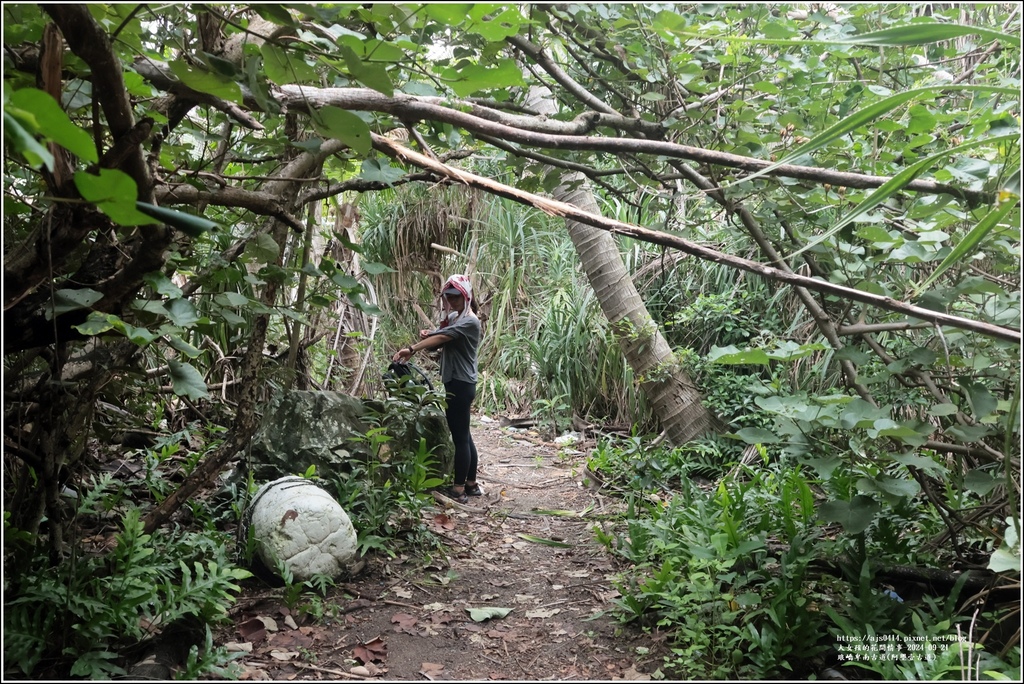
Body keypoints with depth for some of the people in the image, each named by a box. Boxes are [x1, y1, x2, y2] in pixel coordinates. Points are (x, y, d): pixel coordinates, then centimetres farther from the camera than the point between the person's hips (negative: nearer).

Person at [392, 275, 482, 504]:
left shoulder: (469, 321, -14)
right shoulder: (453, 318, 17)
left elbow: (441, 338, -26)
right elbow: (439, 339, 10)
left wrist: (411, 349, -34)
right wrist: (426, 336, -12)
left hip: (461, 384, -10)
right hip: (456, 383, 10)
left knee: (459, 437, -6)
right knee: (463, 435, 14)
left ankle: (458, 490, -1)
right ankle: (471, 484, 23)